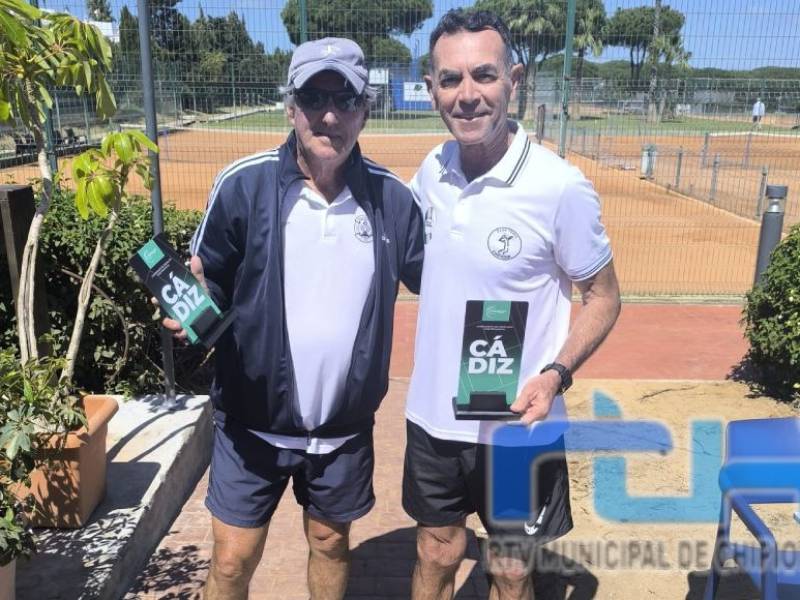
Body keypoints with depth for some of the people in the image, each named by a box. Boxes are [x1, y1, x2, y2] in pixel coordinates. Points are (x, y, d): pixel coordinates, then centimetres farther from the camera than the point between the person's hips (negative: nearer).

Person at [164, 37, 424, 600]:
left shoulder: (392, 198, -7)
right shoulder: (243, 185, -13)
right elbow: (207, 281, -4)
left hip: (346, 425, 2)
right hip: (253, 421, -1)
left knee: (331, 543, 23)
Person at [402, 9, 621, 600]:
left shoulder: (561, 187, -19)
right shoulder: (431, 171, -4)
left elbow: (604, 295, -8)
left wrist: (556, 375, -22)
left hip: (516, 424, -4)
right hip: (433, 414, 4)